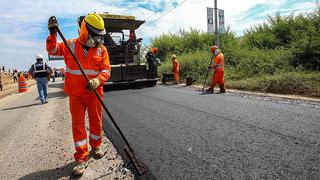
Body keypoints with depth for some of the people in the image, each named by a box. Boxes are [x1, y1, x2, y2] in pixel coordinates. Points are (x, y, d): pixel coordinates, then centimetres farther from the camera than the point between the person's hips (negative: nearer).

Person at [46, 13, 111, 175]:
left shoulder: (101, 49, 0)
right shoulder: (70, 45, 3)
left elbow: (106, 70, -6)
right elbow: (52, 49, 4)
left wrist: (97, 81, -25)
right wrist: (53, 33, -11)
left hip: (94, 92, 1)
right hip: (76, 94, 0)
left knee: (96, 121, 11)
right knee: (78, 124, 3)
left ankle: (96, 147, 35)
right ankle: (81, 158, 14)